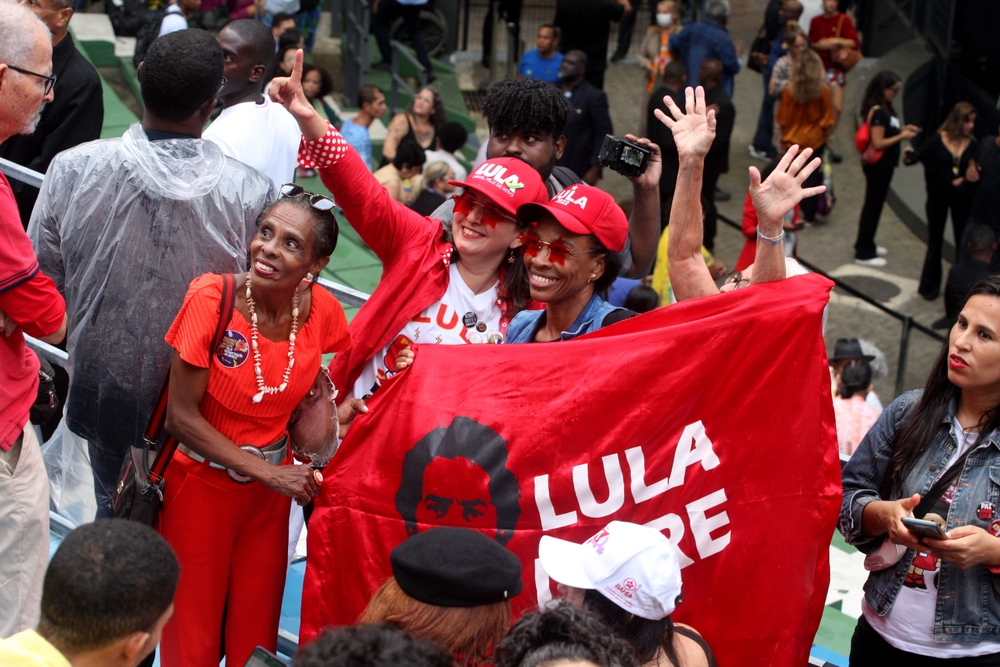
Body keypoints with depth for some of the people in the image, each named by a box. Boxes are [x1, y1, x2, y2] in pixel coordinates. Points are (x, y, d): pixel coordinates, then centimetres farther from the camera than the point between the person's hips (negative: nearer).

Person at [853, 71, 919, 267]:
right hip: (879, 167, -10)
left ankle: (865, 245, 35)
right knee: (873, 206, 0)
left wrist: (902, 128, 5)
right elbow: (878, 143, -25)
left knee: (873, 205, 21)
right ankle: (864, 254, 10)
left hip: (882, 165, 10)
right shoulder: (878, 112, -23)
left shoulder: (883, 108, 8)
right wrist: (901, 137, -18)